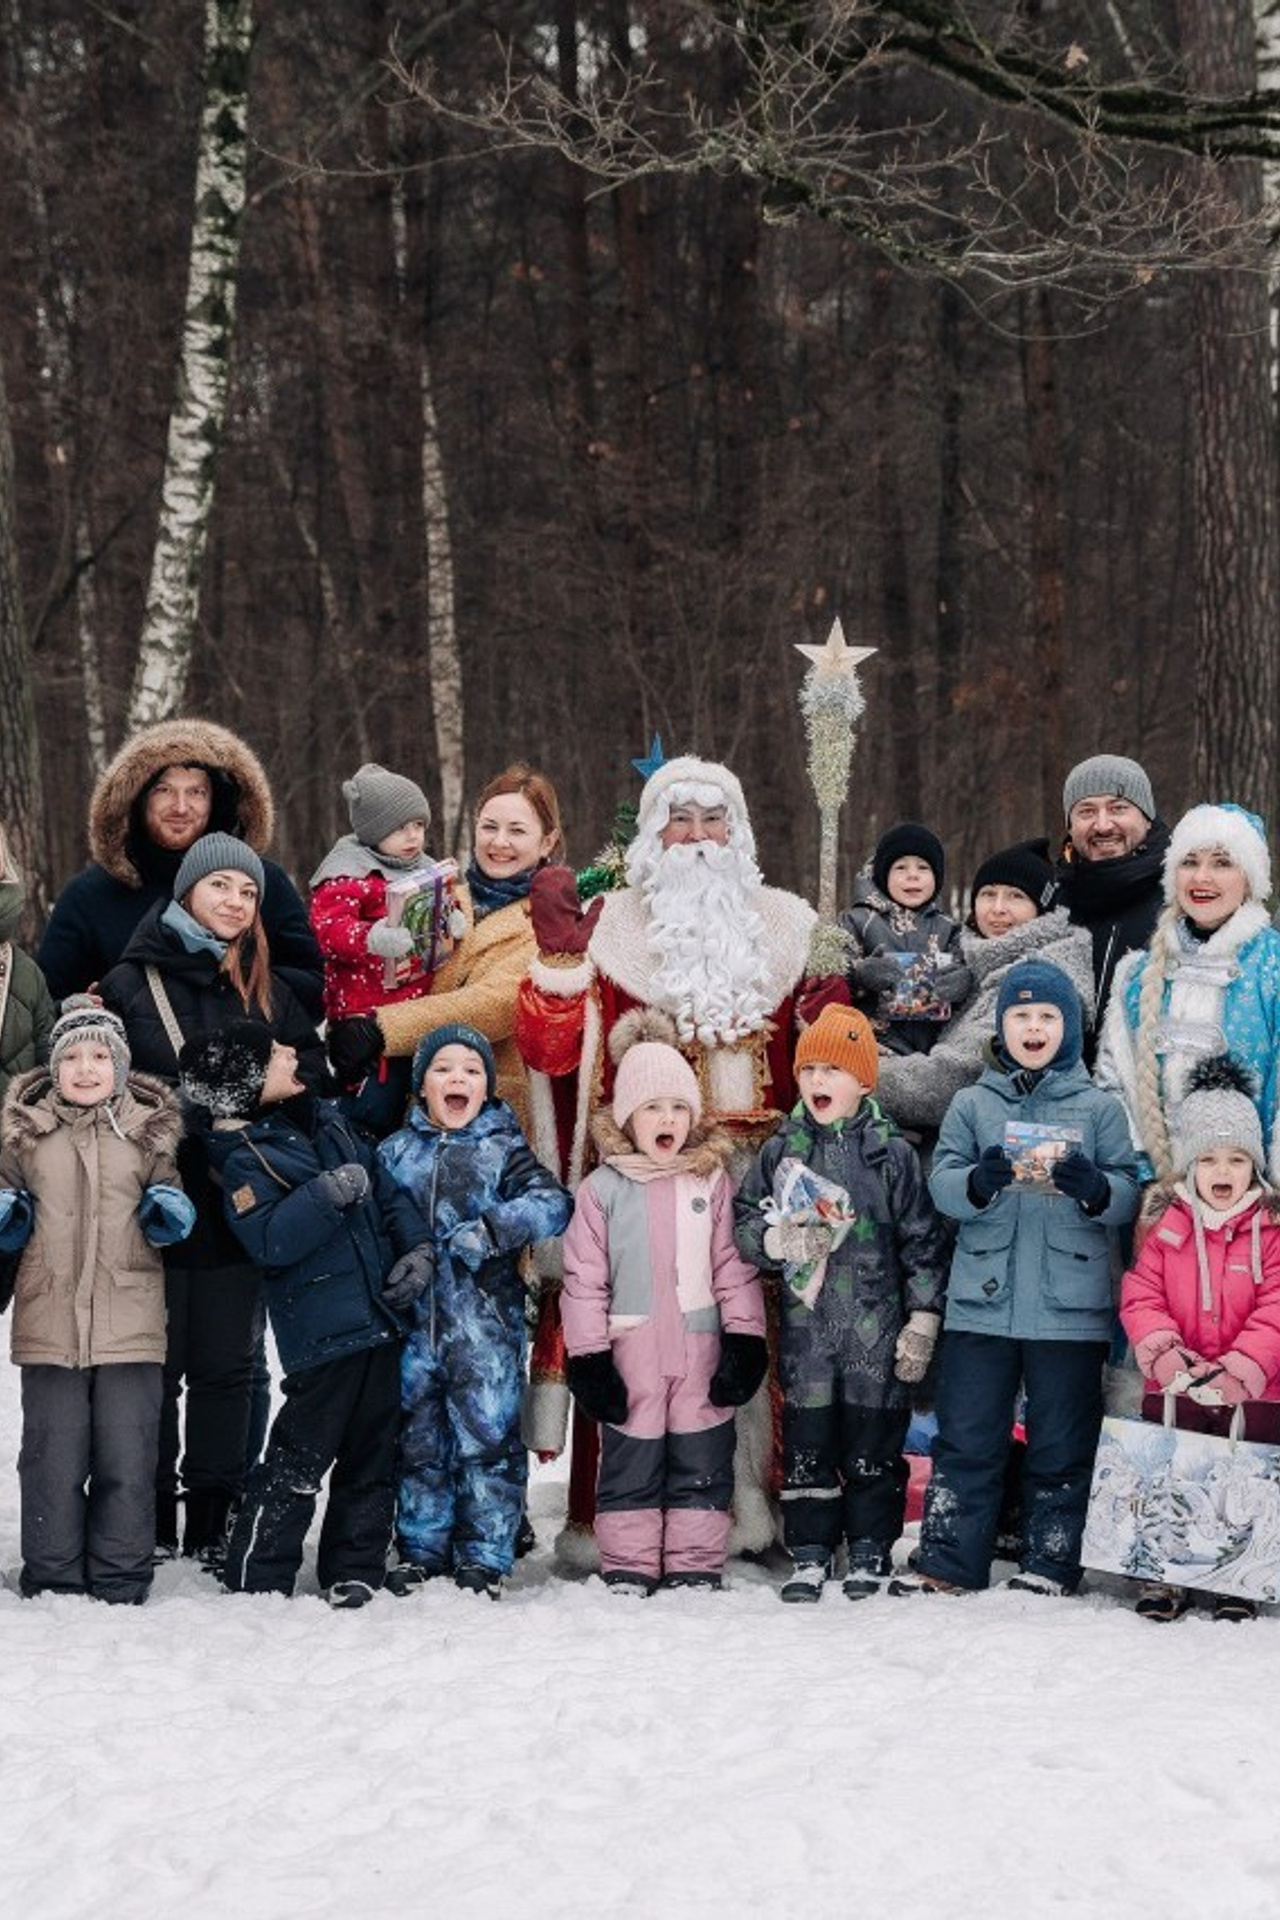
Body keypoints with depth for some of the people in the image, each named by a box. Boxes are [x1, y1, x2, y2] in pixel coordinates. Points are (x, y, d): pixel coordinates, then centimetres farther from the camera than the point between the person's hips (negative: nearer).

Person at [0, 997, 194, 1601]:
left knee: (128, 1463, 2)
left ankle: (121, 1589, 12)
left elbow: (171, 1200, 19)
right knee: (54, 1462, 4)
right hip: (50, 1322, 0)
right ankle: (53, 1585, 15)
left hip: (130, 1325, 0)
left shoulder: (148, 1130, 6)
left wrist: (170, 1212, -3)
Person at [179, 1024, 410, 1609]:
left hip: (381, 1317, 8)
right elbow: (270, 1241, -23)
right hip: (323, 1334, -7)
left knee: (374, 1457, 12)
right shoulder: (244, 1160, -10)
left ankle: (355, 1573, 21)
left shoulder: (328, 1118, 12)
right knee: (298, 1462, -5)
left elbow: (389, 1183, 24)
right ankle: (254, 1582, 4)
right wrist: (328, 1194, -29)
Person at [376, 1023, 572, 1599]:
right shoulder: (395, 1152, 11)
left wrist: (476, 1237, -19)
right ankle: (421, 1551, 21)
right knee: (418, 1437, 9)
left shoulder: (503, 1149, 4)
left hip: (487, 1318, -2)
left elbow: (552, 1204, -10)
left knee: (487, 1432, -4)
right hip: (413, 1319, 2)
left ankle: (485, 1557, 5)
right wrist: (410, 1258, -12)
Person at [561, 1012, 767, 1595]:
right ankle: (628, 1570, 12)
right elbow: (584, 1279, 2)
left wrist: (745, 1339, 0)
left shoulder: (711, 1181, 6)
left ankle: (695, 1569, 13)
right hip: (630, 1350, -1)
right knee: (629, 1464, 4)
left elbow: (734, 1265, 7)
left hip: (700, 1348, 1)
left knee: (702, 1466, 5)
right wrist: (588, 1356, -3)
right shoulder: (602, 1188, 2)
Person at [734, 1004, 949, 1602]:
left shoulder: (891, 1154, -1)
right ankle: (810, 1553, 14)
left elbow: (923, 1242, 1)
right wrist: (776, 1240, -13)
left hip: (876, 1330, -2)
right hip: (805, 1327, 2)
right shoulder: (780, 1152, 6)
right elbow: (743, 1221, 9)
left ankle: (870, 1552, 16)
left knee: (873, 1443, 4)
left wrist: (922, 1321, -3)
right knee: (806, 1443, 5)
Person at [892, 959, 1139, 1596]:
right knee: (965, 1441, 3)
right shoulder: (972, 1103, 10)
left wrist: (1095, 1188, -22)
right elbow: (942, 1182, -1)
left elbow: (1128, 1193, 0)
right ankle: (946, 1564, 8)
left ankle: (1051, 1564, 14)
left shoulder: (1099, 1108, 8)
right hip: (981, 1303, 1)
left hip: (1070, 1308, 0)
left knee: (1061, 1446, 5)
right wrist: (979, 1181, -23)